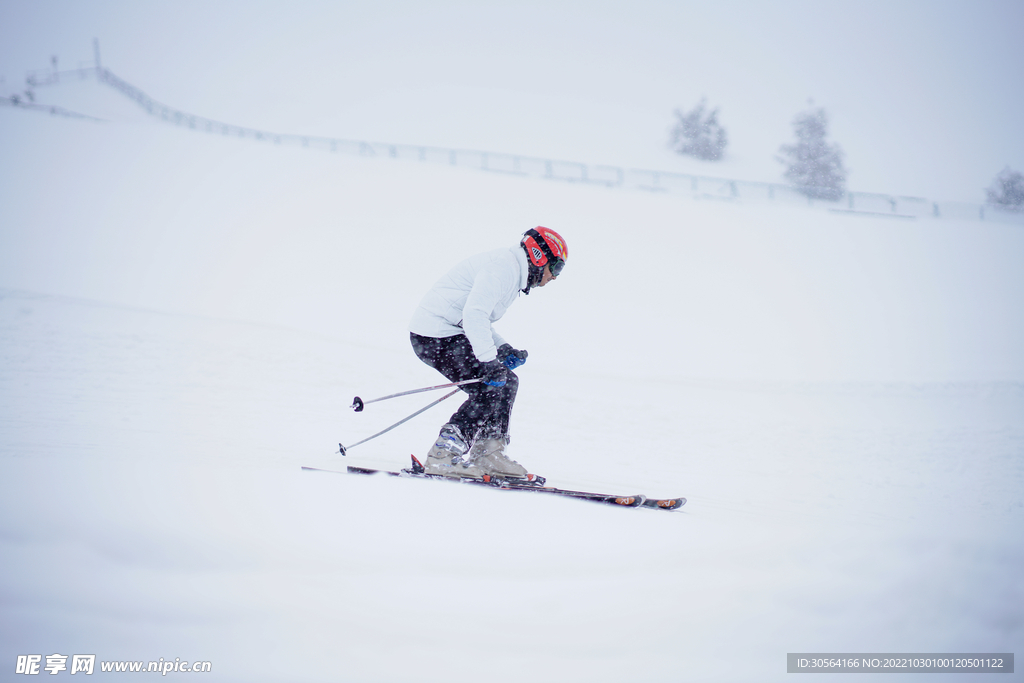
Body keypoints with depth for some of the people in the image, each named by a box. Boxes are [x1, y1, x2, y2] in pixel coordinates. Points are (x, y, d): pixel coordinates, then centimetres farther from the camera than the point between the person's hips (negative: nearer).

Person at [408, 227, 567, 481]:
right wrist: (489, 361, -31)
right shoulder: (503, 267, -15)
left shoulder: (510, 270, 20)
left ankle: (489, 456, 6)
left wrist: (503, 350, 12)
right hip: (435, 335, -11)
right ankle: (443, 455, -16)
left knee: (506, 382, 8)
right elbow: (474, 314, -27)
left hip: (443, 332, 11)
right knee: (492, 387, -15)